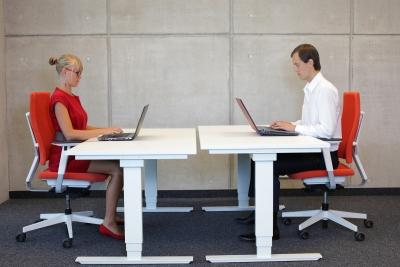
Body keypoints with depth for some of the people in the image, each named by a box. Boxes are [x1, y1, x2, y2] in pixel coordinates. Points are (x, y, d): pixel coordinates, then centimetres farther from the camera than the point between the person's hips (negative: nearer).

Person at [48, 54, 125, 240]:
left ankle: (112, 215, 3)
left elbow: (82, 128, 20)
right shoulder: (59, 98, -13)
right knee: (118, 169, -21)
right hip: (64, 158, -9)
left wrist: (107, 129, 5)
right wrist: (103, 131, -21)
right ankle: (108, 223, -16)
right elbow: (69, 134, -23)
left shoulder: (72, 97, 16)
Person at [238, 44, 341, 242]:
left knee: (271, 168, -22)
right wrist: (287, 125, 4)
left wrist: (294, 128, -18)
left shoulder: (325, 90, -17)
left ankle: (270, 228, -13)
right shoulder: (311, 88, 13)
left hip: (324, 154, -9)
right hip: (311, 149, 9)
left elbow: (327, 129, -25)